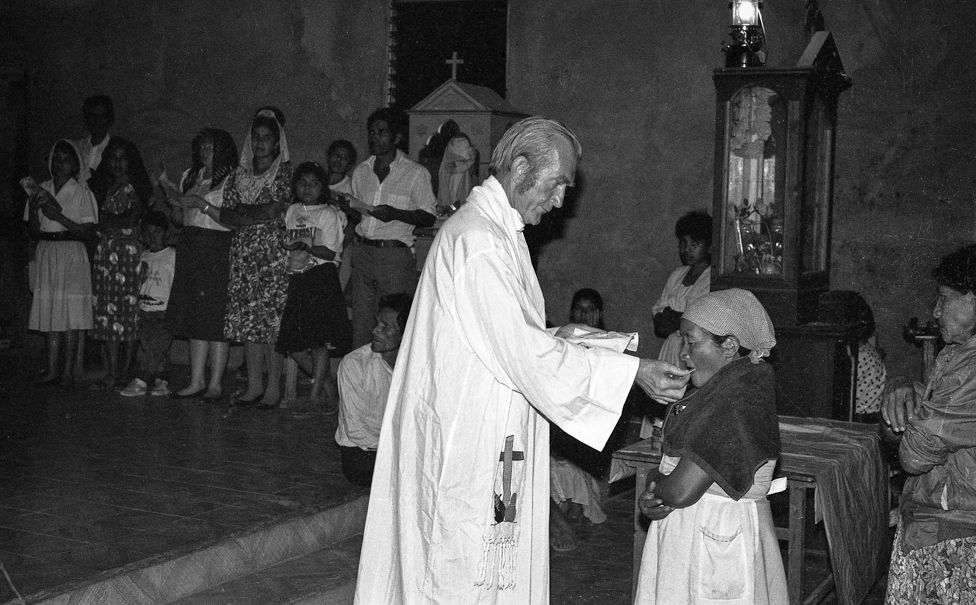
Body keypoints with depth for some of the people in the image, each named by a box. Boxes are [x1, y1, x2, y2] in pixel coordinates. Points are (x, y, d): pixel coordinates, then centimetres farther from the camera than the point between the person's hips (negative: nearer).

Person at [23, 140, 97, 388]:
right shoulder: (41, 190, 10)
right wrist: (34, 208, -9)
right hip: (45, 253, 4)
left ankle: (68, 370, -2)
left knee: (71, 312, -6)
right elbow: (34, 231, 9)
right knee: (49, 310, 3)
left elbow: (88, 233, -7)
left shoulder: (82, 192, -1)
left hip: (71, 254, -4)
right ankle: (52, 369, 8)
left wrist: (59, 216, -16)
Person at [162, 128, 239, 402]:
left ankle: (215, 383, -1)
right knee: (194, 316, 6)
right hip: (190, 248, 6)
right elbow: (178, 218, 18)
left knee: (216, 317, -7)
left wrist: (201, 204, -15)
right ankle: (197, 381, 12)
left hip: (218, 251, -6)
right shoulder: (190, 176, 16)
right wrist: (176, 202, -2)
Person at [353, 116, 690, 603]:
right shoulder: (478, 241, -21)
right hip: (468, 436, -10)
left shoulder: (498, 230, 13)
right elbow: (524, 352, -24)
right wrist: (631, 372, -22)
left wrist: (569, 340, 7)